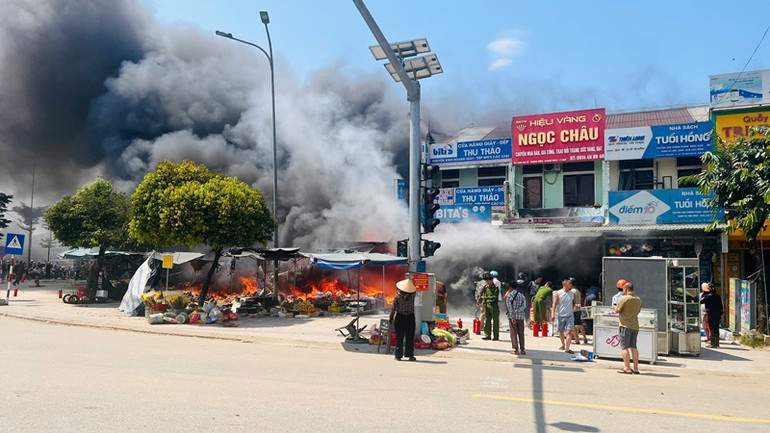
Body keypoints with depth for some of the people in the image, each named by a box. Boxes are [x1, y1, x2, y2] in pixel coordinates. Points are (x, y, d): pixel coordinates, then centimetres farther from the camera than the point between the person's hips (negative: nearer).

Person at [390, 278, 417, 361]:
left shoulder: (398, 296, -10)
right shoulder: (412, 295, -8)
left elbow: (393, 307, -6)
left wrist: (391, 317, 5)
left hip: (399, 318, -1)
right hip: (410, 318, 1)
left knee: (399, 337, 6)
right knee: (410, 337, 8)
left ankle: (398, 355, 9)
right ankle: (410, 355, 7)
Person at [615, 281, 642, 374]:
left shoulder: (624, 298, -13)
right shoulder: (639, 299, 9)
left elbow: (617, 311, -8)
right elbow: (638, 311, 19)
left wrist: (615, 307, 12)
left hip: (625, 325, -7)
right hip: (635, 326, 7)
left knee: (624, 347, -3)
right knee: (633, 347, 11)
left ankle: (627, 368, -5)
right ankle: (636, 368, 11)